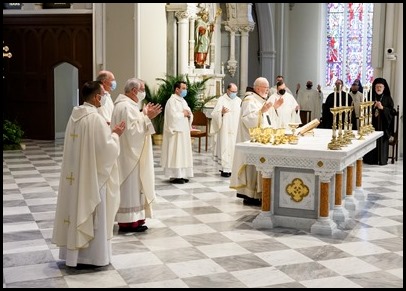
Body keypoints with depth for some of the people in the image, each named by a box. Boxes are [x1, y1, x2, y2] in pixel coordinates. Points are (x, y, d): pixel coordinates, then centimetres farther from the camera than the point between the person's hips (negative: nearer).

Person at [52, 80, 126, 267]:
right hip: (93, 176, -8)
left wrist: (109, 132, 16)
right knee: (93, 214, 3)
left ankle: (73, 252, 25)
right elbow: (107, 149, -20)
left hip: (75, 174, 8)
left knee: (77, 208, 15)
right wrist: (115, 135, -3)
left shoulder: (75, 115, 5)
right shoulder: (95, 118, -20)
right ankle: (94, 256, 11)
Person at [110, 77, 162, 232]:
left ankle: (130, 219, 20)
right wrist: (147, 117, -22)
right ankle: (128, 222, 1)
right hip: (128, 154, -11)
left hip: (130, 153, 11)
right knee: (129, 187, -5)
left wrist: (144, 115, 12)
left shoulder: (126, 104, 15)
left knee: (132, 187, 14)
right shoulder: (126, 106, -19)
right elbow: (132, 130, -25)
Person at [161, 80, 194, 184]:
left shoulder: (183, 101, 17)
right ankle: (174, 176, -3)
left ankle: (182, 175, 16)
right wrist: (183, 114, -9)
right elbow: (173, 115, -23)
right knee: (175, 154, -7)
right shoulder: (172, 101, -11)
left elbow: (190, 115, 17)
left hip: (184, 131, 9)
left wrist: (188, 114, -5)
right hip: (176, 132, -9)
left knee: (183, 153, 10)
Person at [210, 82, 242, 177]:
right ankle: (224, 169, -2)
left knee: (234, 149, 5)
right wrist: (221, 112, -28)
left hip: (235, 130, 5)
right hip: (225, 130, -5)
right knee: (224, 149, -6)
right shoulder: (221, 99, -4)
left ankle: (232, 168, 13)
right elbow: (214, 114, -9)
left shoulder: (238, 100, 12)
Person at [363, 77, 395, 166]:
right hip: (371, 123, 1)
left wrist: (382, 107, -15)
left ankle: (382, 160, 5)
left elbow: (392, 111, -1)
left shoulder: (388, 98, 5)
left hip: (383, 124, -1)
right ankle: (370, 159, 2)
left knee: (382, 141, -3)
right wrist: (373, 107, -12)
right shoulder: (370, 97, 6)